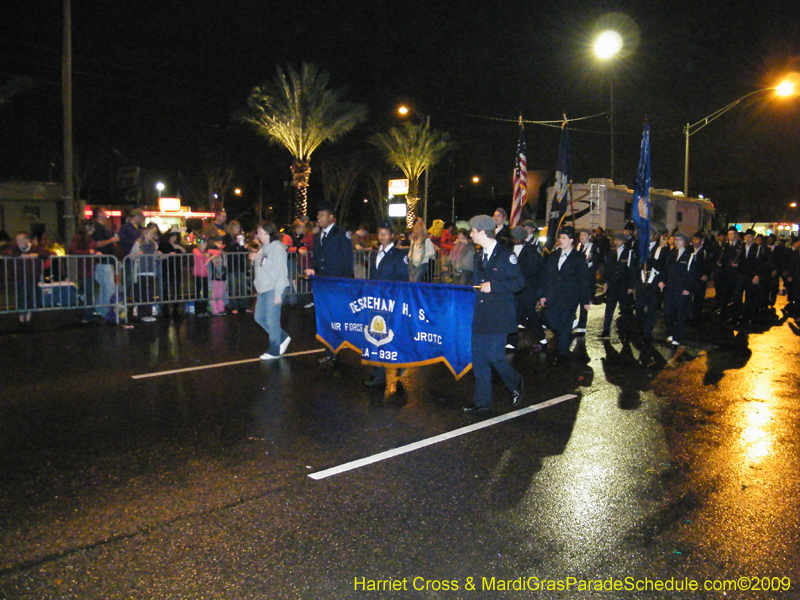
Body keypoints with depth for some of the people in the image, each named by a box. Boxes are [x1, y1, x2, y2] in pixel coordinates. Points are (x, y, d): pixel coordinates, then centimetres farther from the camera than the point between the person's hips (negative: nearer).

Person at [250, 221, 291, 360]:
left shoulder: (277, 248, -12)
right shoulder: (262, 248, 14)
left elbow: (281, 272, -15)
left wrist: (278, 293, -18)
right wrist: (254, 258, 1)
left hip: (274, 289, -9)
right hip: (263, 290, 9)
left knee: (272, 320, -4)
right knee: (259, 317, 14)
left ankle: (274, 350, 10)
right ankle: (283, 338, 28)